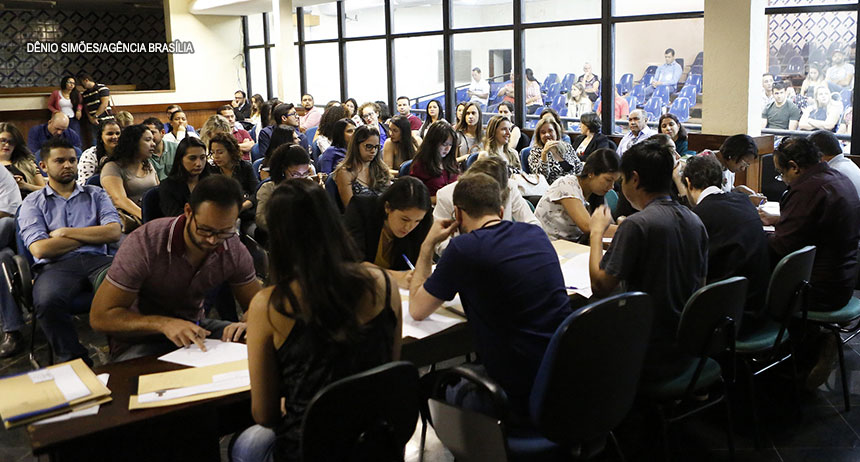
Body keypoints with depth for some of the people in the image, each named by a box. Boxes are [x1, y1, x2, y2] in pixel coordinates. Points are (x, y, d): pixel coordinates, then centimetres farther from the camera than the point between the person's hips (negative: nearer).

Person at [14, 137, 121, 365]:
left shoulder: (95, 194, 21)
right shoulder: (33, 202, 15)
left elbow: (114, 232, 4)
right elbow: (40, 249, -1)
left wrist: (65, 232, 2)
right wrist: (92, 235, 4)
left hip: (97, 260, 1)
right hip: (56, 266, -1)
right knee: (48, 303, -37)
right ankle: (75, 361, -19)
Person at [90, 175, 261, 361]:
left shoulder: (235, 250, -11)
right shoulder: (144, 243, -24)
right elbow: (100, 317, -22)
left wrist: (247, 324, -25)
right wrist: (164, 324, -37)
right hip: (140, 340, -3)